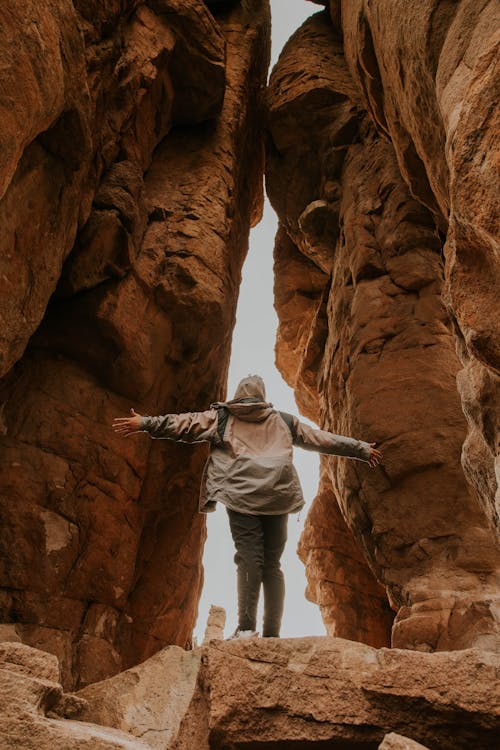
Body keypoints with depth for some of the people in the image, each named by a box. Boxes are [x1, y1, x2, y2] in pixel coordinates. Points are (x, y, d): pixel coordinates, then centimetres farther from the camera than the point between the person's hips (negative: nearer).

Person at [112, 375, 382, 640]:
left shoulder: (221, 417, 17)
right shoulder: (284, 421, 24)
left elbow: (186, 423, 8)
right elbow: (320, 438, 28)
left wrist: (145, 423, 11)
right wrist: (362, 449, 37)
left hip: (241, 495, -2)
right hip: (278, 497, 3)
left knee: (249, 557, -7)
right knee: (272, 563, 6)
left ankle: (246, 626, -18)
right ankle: (272, 632, 4)